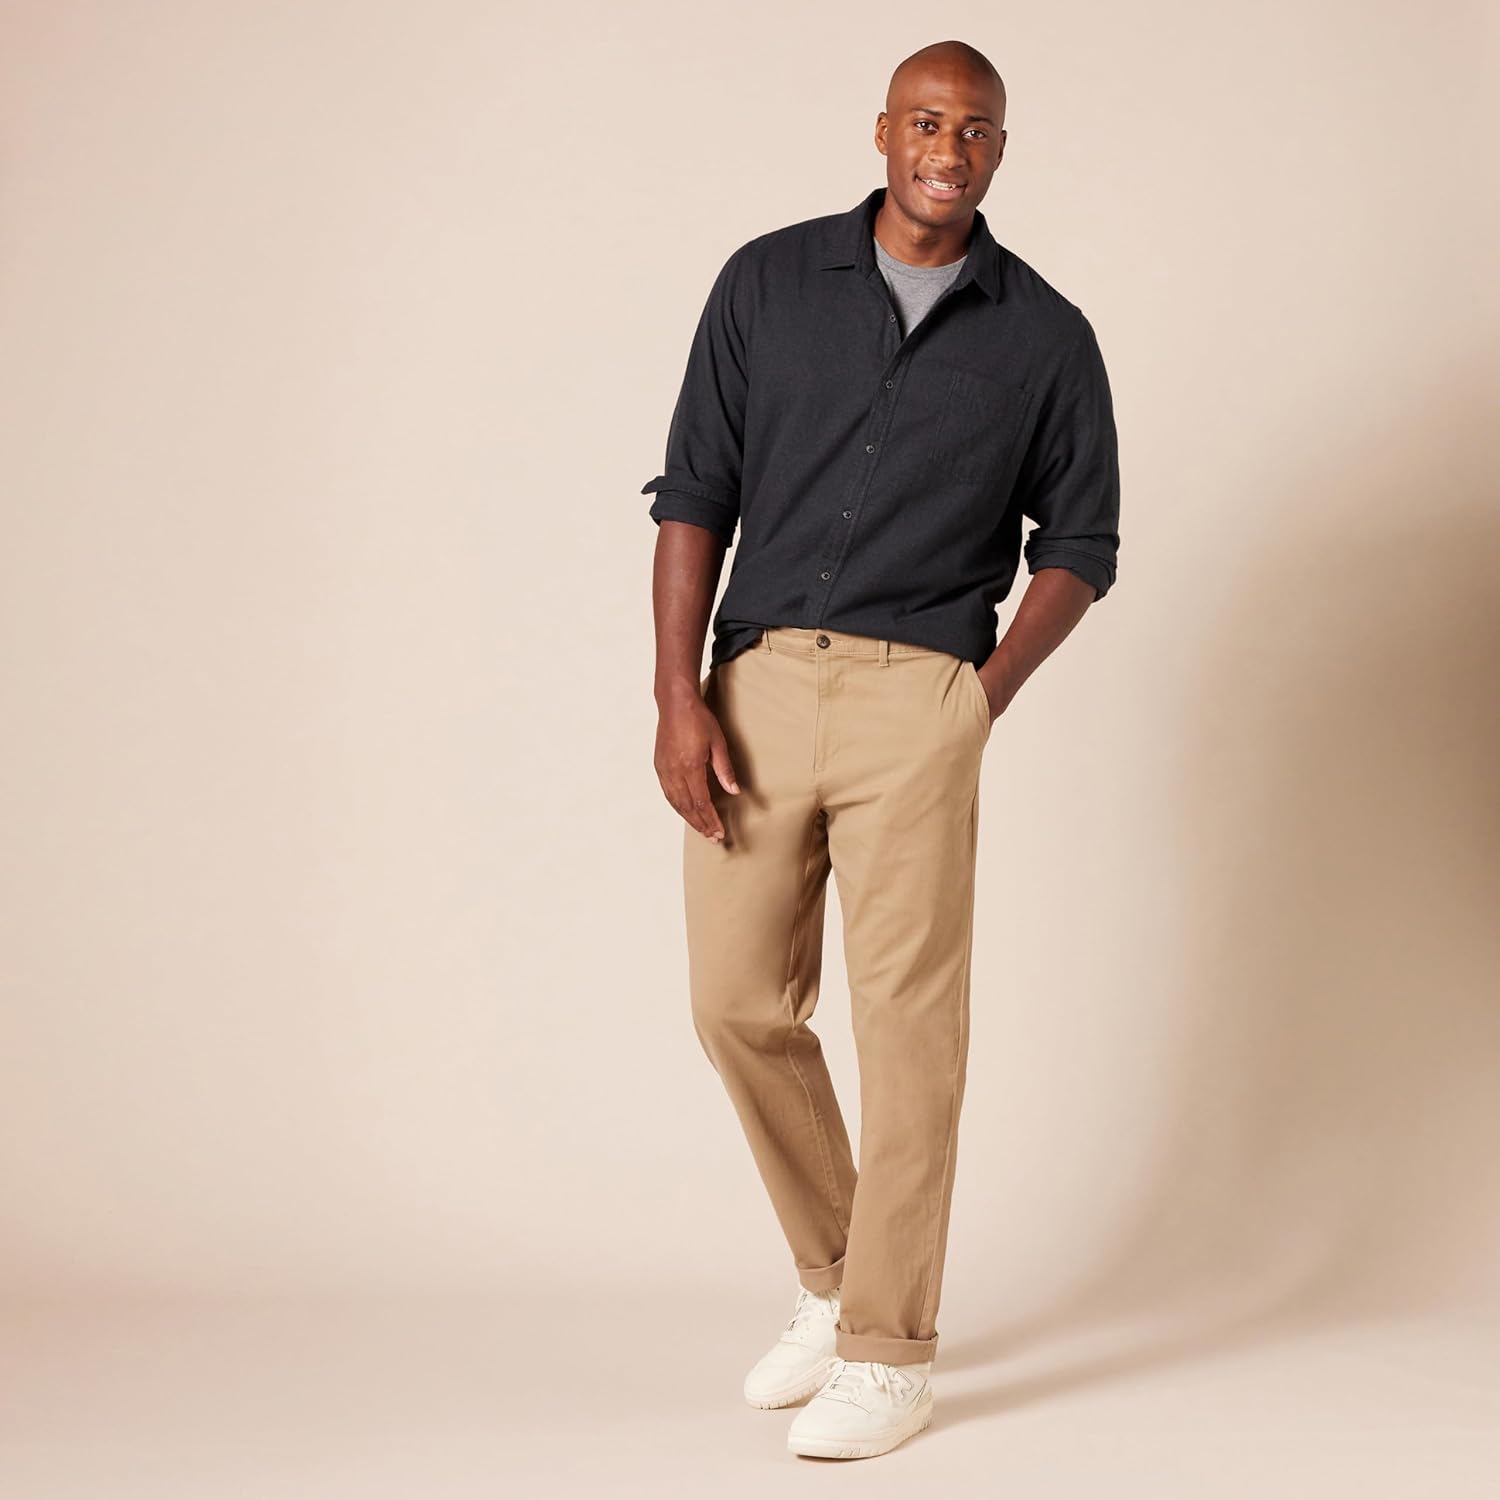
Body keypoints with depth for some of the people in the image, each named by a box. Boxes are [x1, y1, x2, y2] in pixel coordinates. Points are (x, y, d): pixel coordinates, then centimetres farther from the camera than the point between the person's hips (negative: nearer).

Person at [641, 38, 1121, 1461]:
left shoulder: (1046, 338, 5)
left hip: (917, 694, -2)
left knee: (906, 1019, -3)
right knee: (740, 1007, 6)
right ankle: (831, 1277, 27)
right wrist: (678, 694, -4)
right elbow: (693, 491, 5)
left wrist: (986, 695, -2)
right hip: (754, 685, 2)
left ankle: (888, 1350, 6)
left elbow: (1077, 542, 11)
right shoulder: (768, 283, 7)